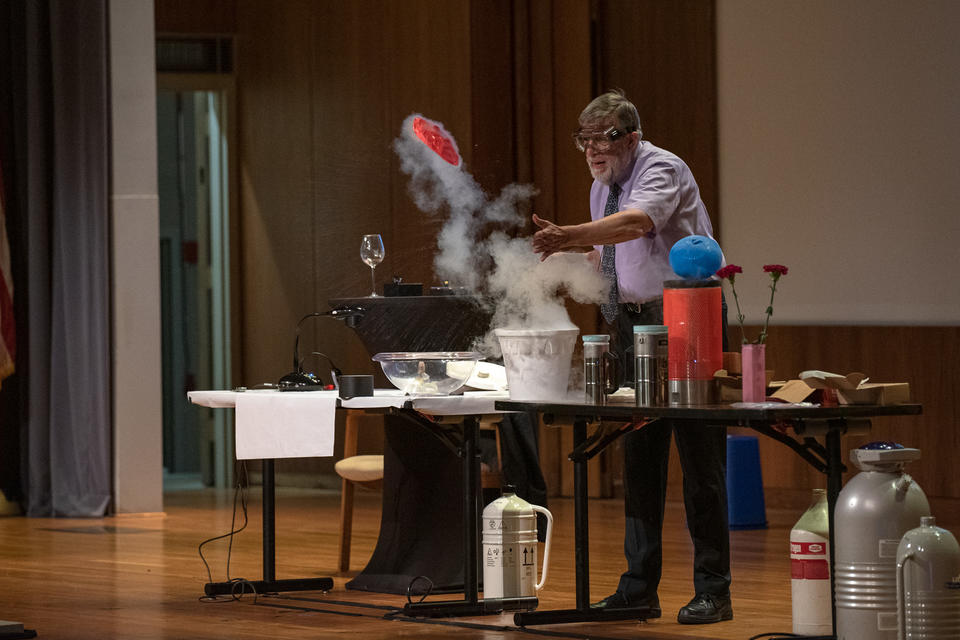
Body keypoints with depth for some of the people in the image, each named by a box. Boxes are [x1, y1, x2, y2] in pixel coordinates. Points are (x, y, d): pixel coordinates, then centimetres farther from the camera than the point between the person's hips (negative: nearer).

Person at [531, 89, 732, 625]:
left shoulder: (662, 170, -14)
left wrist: (569, 237, -46)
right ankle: (639, 589, 15)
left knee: (699, 456, -6)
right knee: (639, 457, 9)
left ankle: (713, 591, -2)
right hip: (630, 325, 8)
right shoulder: (601, 188, 14)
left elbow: (636, 223, -34)